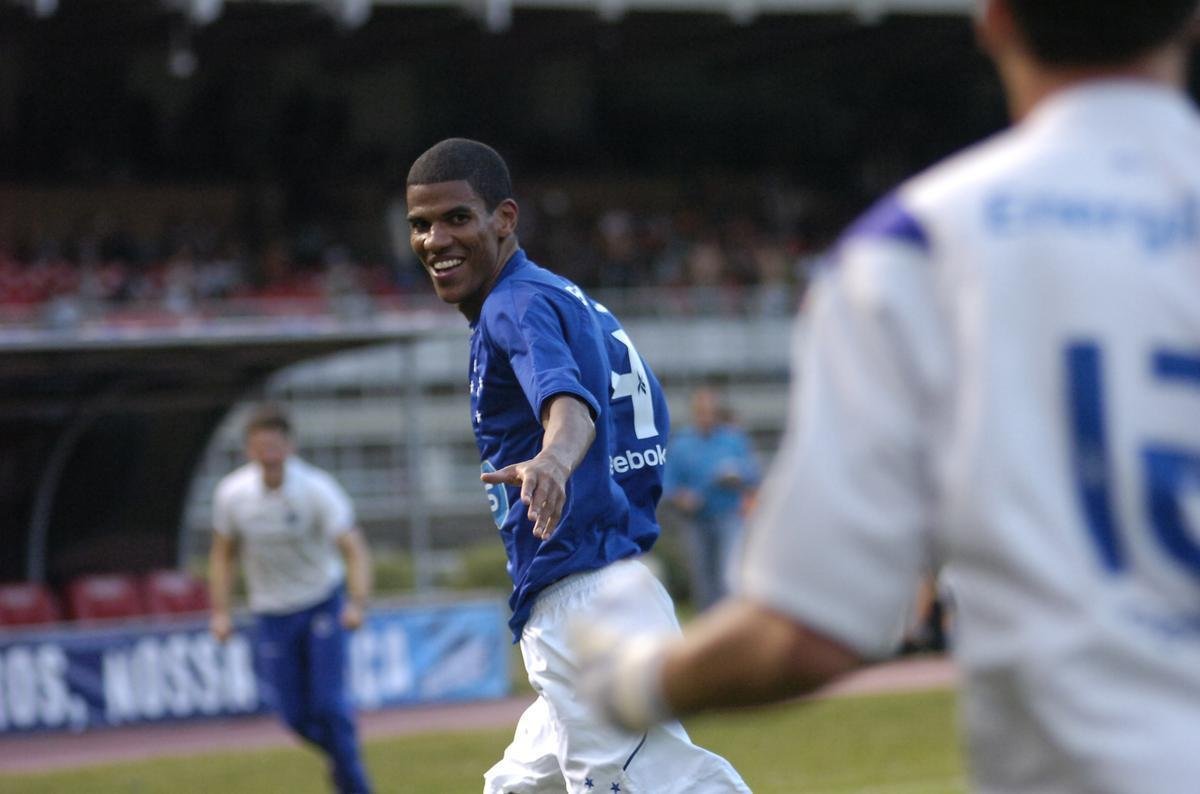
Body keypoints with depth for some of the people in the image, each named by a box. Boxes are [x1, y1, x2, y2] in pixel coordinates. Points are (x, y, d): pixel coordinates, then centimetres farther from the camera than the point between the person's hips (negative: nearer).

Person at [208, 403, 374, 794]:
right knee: (295, 714, 3)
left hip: (324, 604, -3)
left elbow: (354, 549, -27)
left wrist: (357, 604, -42)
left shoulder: (317, 489, -21)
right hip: (271, 612, 3)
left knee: (327, 701, -13)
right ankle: (340, 754, 33)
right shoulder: (231, 493, -12)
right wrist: (220, 611, -3)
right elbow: (222, 554, 4)